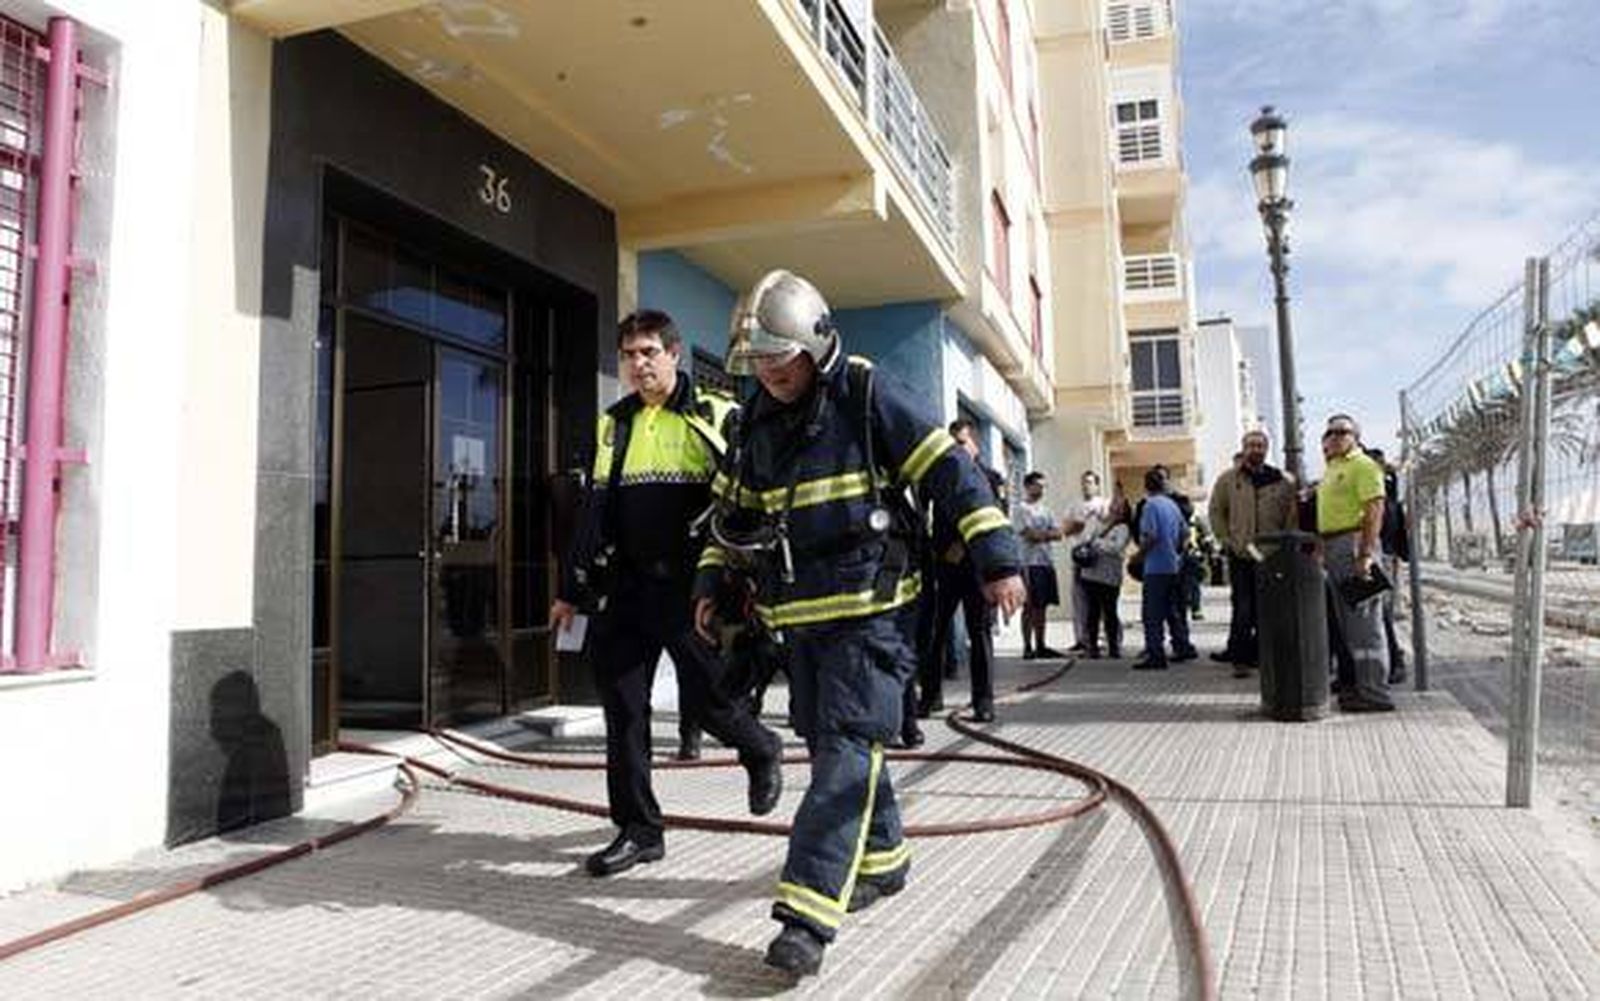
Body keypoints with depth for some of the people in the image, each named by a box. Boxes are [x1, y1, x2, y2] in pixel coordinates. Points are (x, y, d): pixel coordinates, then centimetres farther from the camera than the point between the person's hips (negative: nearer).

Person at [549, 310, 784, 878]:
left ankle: (761, 751, 32)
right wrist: (573, 591, 14)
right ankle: (638, 830, 17)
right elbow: (597, 512, 15)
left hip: (692, 587, -5)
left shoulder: (715, 417, -2)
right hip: (628, 586, 5)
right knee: (622, 705, 4)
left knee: (706, 698, -2)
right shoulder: (614, 425, 13)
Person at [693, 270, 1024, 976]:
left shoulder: (866, 397, -9)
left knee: (846, 750, -11)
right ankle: (882, 860, 34)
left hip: (868, 612, -7)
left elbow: (952, 472, -11)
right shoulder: (756, 420, 9)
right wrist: (710, 583, 13)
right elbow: (730, 510, 21)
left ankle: (809, 912, -12)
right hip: (799, 618, 7)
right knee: (831, 745, 15)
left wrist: (997, 558, -16)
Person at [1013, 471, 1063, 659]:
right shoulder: (1021, 509, -3)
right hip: (1030, 562, -7)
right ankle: (1028, 647, -3)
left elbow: (1058, 534, 9)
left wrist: (1040, 534, -9)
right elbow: (1029, 534, -14)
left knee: (1042, 606, 8)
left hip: (1048, 562, 7)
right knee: (1031, 606, -6)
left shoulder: (1046, 510, 20)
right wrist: (1049, 533, 1)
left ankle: (1040, 646, 13)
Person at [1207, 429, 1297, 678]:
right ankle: (1240, 659, 2)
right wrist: (1228, 541, -1)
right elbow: (1216, 512, 7)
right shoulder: (1228, 480, 5)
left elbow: (1293, 516, 8)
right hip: (1240, 555, -1)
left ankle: (1262, 656, 16)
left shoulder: (1284, 481, 7)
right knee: (1243, 609, -3)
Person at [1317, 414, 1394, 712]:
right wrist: (1322, 550, 17)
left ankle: (1374, 692, -5)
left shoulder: (1363, 466, -7)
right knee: (1346, 622, 12)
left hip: (1354, 542, -10)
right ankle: (1357, 685, 18)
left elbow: (1374, 511, -17)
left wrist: (1366, 554, -24)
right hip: (1332, 546, 10)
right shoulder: (1332, 469, 21)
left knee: (1364, 619, -8)